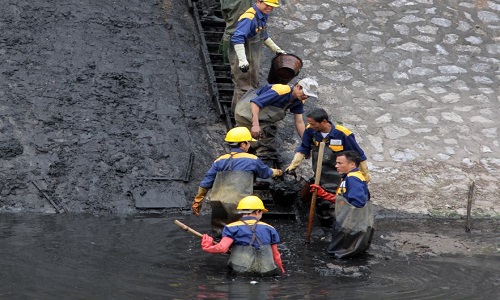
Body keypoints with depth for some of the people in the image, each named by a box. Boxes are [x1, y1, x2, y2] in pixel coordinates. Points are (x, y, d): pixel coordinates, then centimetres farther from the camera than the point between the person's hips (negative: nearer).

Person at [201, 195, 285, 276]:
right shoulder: (269, 229, 17)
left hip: (241, 271, -2)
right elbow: (276, 255, 19)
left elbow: (222, 248, -5)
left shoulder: (233, 228, 8)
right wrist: (281, 271, 35)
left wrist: (207, 246, 15)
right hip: (267, 272, 2)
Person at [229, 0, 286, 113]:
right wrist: (242, 60, -41)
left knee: (253, 85, 21)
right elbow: (237, 39, -36)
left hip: (253, 57, 10)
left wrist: (277, 50, 22)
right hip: (243, 58, -10)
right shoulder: (249, 18, -27)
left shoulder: (263, 16, 4)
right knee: (245, 87, 1)